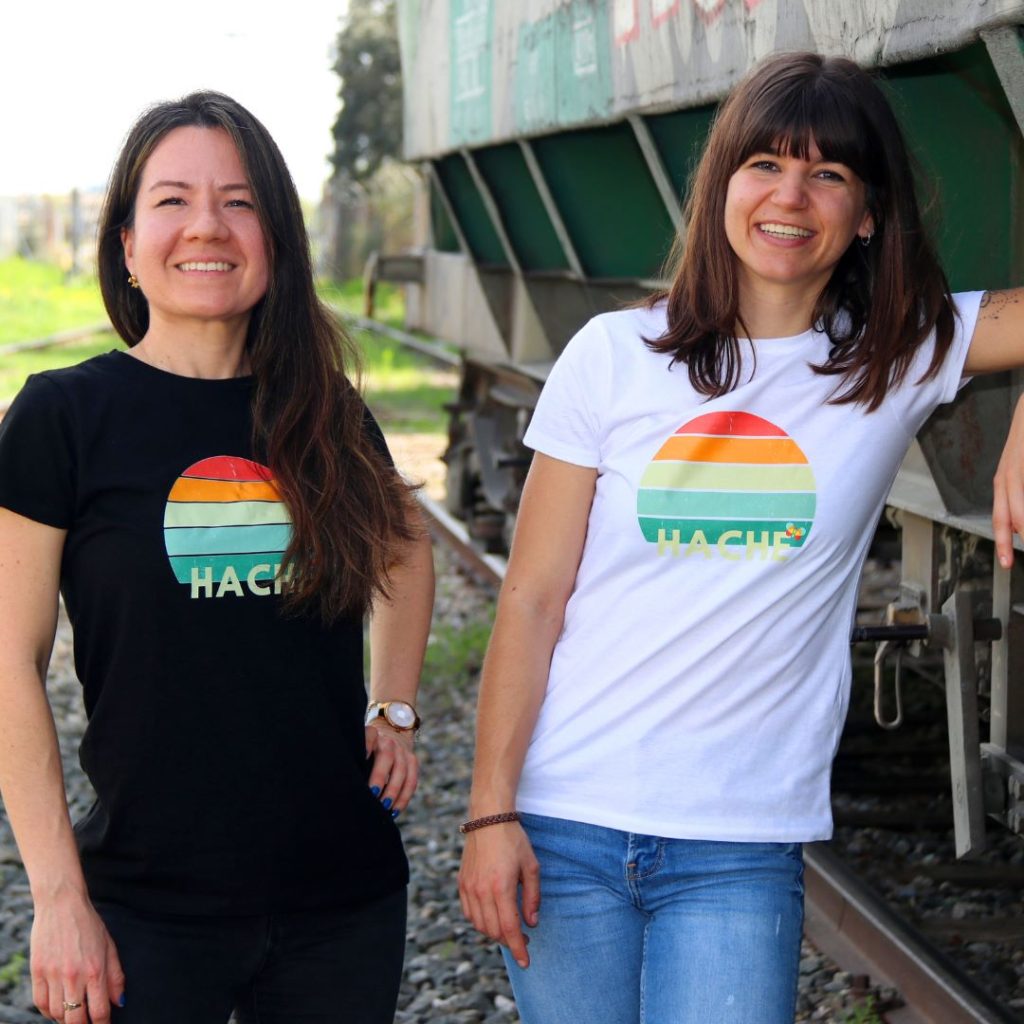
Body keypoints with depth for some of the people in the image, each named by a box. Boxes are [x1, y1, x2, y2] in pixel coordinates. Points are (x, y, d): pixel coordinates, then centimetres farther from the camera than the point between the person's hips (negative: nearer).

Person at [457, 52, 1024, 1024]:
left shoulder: (904, 354, 2)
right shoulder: (615, 355, 0)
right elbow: (530, 600, 0)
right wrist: (491, 812, -5)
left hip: (739, 853, 0)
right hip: (566, 828, 0)